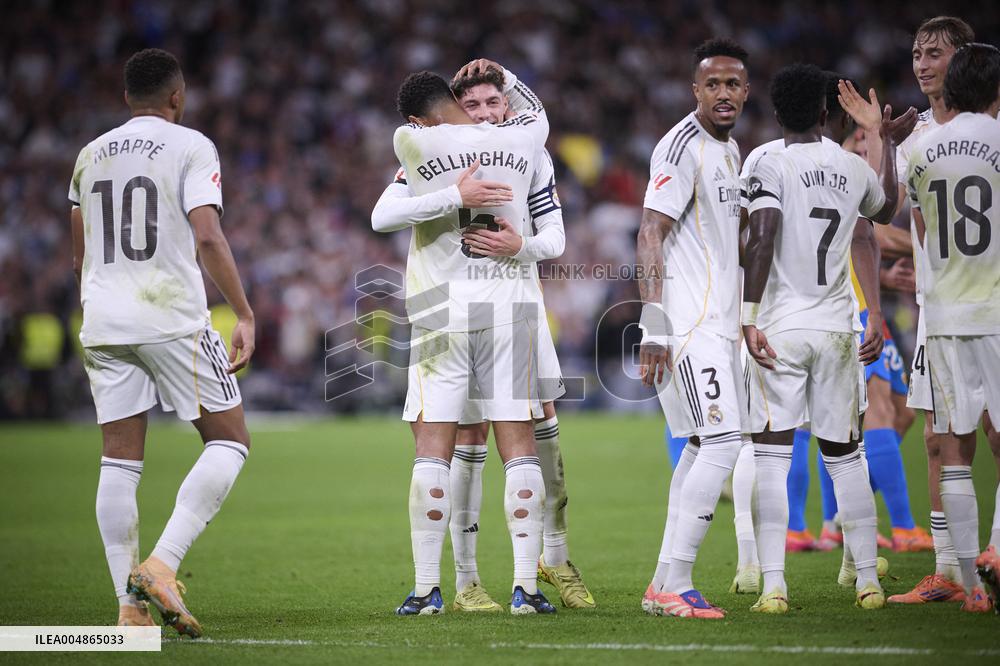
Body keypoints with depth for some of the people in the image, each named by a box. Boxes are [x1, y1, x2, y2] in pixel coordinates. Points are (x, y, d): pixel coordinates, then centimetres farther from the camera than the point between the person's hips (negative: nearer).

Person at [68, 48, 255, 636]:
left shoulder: (91, 156, 15)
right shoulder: (191, 147, -2)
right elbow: (208, 238, -13)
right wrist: (246, 315, -10)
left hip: (103, 324, 5)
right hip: (174, 320, -5)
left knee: (120, 462, 6)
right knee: (229, 440, 5)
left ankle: (130, 606, 1)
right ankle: (162, 565, -11)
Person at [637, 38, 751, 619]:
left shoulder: (729, 150, 17)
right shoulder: (682, 147, -12)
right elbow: (651, 237, -17)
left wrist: (742, 320, 24)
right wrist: (654, 329, -22)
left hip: (718, 323, 10)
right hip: (689, 324, -10)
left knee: (705, 447, 10)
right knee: (723, 444, -15)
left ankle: (666, 585, 14)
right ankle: (673, 587, -13)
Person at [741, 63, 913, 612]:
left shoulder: (772, 167, -7)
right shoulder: (855, 169, 7)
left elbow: (762, 237, -21)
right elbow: (886, 211, 30)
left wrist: (749, 316, -21)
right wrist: (890, 146, 44)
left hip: (780, 327, -4)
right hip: (837, 329, 4)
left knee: (772, 454, -4)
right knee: (844, 454, 13)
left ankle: (773, 585, -12)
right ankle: (868, 580, 15)